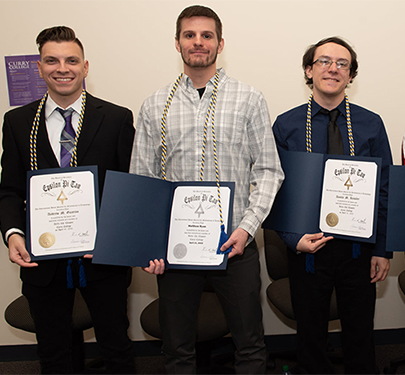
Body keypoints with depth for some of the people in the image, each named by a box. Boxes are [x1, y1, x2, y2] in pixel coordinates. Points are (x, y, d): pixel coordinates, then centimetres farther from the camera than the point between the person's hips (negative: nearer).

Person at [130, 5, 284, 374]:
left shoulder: (250, 100, 2)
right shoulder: (155, 106, 6)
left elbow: (269, 170, 1)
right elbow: (141, 181, 6)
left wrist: (246, 227, -12)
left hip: (234, 244, -1)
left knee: (250, 345, 9)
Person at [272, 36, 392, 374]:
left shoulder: (371, 124, 1)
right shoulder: (285, 125, -3)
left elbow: (384, 190, 2)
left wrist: (383, 249, -1)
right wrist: (294, 239, -15)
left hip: (358, 248, 1)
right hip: (306, 246, 0)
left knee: (360, 335, 15)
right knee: (311, 335, 15)